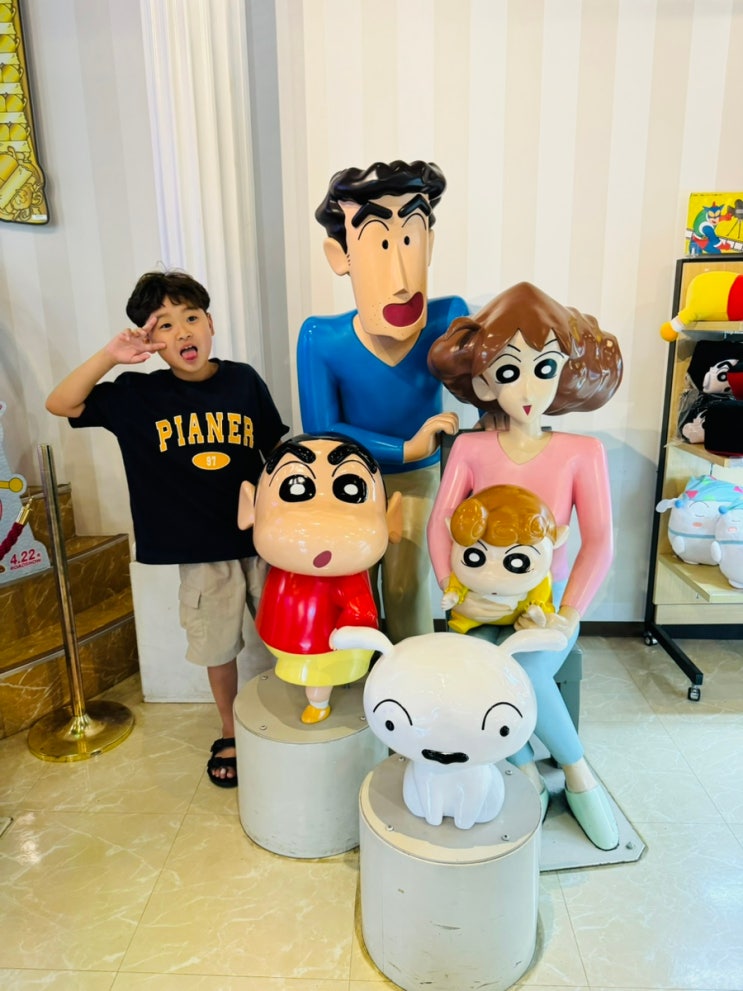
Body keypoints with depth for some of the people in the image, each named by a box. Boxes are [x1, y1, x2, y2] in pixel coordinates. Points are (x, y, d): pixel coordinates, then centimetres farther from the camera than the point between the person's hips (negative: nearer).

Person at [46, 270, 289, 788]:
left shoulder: (244, 381, -3)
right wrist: (111, 354, -17)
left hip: (262, 535, 0)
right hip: (200, 549, 0)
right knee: (218, 645, 16)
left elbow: (278, 448, 4)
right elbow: (60, 404, -6)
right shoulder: (139, 394, -4)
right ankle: (231, 734, 40)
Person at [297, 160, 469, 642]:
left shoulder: (448, 320, -22)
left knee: (408, 589, 11)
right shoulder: (322, 339, -25)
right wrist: (406, 448, -30)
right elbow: (322, 431, -24)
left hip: (418, 478, 0)